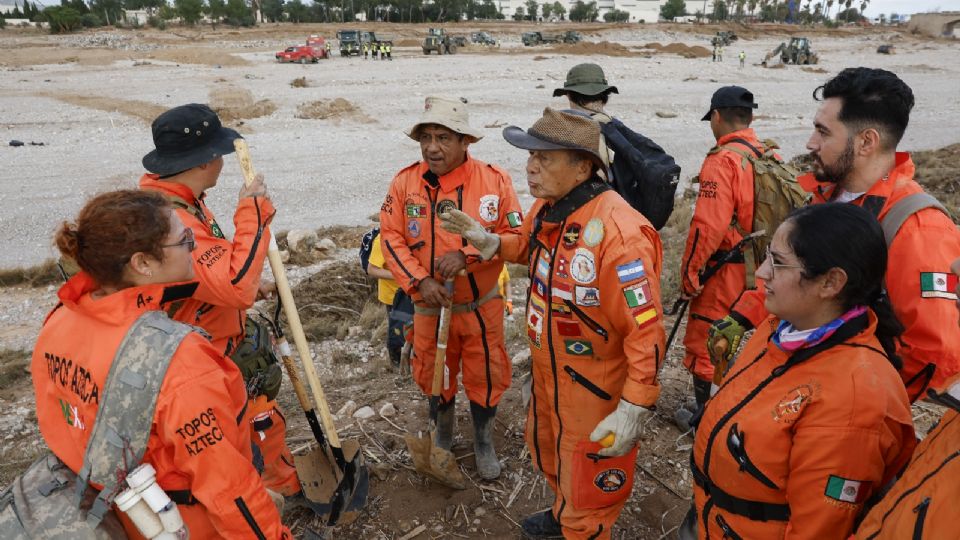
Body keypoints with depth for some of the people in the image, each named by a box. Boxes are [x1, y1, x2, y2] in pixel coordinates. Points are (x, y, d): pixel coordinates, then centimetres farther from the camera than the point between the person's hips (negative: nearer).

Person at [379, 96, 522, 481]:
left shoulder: (494, 180, -12)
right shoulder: (405, 182, -8)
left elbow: (515, 235, -11)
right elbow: (391, 238, -6)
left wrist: (467, 255, -24)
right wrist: (420, 281, -18)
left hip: (481, 305, -1)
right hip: (429, 306, 2)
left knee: (485, 376, 13)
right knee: (432, 376, 19)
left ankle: (483, 441, 40)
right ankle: (443, 429, 49)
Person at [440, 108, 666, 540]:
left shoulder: (618, 232, -32)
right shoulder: (547, 207, -5)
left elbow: (646, 330, -30)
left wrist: (633, 411, -28)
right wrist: (487, 240, 2)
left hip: (596, 387, -9)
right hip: (547, 370, 9)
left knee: (586, 494, 12)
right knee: (545, 448, 32)